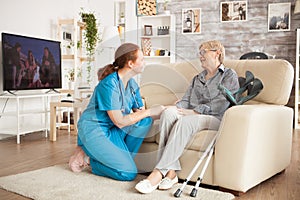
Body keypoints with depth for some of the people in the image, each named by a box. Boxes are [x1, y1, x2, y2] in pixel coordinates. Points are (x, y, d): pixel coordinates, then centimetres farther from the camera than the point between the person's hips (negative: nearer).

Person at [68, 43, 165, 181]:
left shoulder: (132, 84, 4)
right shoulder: (109, 84, -23)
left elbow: (140, 112, 2)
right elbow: (120, 122, -23)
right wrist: (149, 111, -18)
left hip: (112, 130, 8)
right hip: (94, 131, -8)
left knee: (145, 121, -14)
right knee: (129, 173, -15)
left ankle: (121, 158, -3)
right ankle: (87, 158, 1)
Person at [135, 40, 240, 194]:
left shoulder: (229, 75, 10)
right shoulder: (197, 78, 31)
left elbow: (221, 104, -6)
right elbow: (186, 100, 18)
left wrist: (193, 111, -16)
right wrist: (175, 107, -6)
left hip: (215, 118, -5)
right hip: (193, 116, 5)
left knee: (184, 122, -36)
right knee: (168, 113, -28)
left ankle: (159, 172, -37)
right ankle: (170, 171, -35)